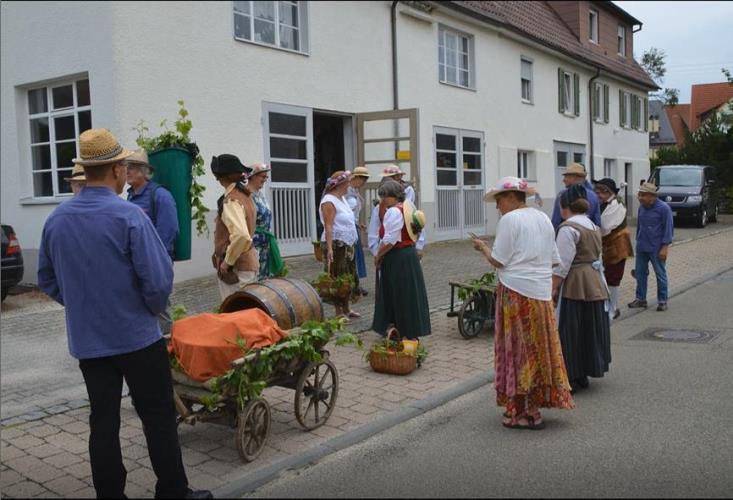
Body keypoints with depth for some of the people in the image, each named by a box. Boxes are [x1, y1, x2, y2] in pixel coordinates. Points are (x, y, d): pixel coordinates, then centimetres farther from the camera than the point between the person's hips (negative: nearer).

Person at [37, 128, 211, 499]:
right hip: (136, 337, -5)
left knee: (103, 421, 12)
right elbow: (158, 280, -18)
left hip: (86, 340, 5)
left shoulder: (56, 219, 1)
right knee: (158, 418, 7)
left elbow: (47, 280, 11)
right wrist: (152, 308, 1)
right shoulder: (129, 216, -17)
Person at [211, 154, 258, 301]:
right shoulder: (244, 196, 10)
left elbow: (241, 236, -32)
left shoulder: (231, 201, -18)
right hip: (249, 262, 9)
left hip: (236, 268, -9)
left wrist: (227, 262, -20)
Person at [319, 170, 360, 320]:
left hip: (347, 244, 10)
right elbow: (328, 226, -22)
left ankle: (346, 308, 26)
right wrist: (329, 248, -27)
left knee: (351, 277, 15)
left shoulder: (342, 198, 13)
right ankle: (339, 312, 5)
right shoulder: (329, 201, -15)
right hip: (336, 245, -10)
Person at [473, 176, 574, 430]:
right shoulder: (543, 218, 13)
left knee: (520, 350, 0)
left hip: (517, 292, -7)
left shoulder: (510, 220, -11)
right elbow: (553, 259, 15)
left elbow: (498, 261, -11)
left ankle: (525, 412, 6)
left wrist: (483, 247, 6)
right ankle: (542, 398, 23)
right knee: (540, 347, 14)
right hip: (542, 291, 7)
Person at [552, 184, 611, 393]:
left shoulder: (568, 228, -14)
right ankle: (583, 375, 25)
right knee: (589, 329, 14)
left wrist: (553, 288, -15)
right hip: (595, 283, 9)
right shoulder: (593, 226, 14)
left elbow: (563, 264, -18)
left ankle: (573, 377, 3)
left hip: (575, 285, -9)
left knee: (571, 332, -2)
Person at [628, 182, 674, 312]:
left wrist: (665, 247, -15)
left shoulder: (663, 208, -12)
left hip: (656, 249, -6)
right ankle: (640, 299, 21)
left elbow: (668, 228, -11)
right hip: (641, 247, 6)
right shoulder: (641, 207, 6)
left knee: (660, 274, 4)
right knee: (640, 273, 10)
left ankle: (662, 301, 13)